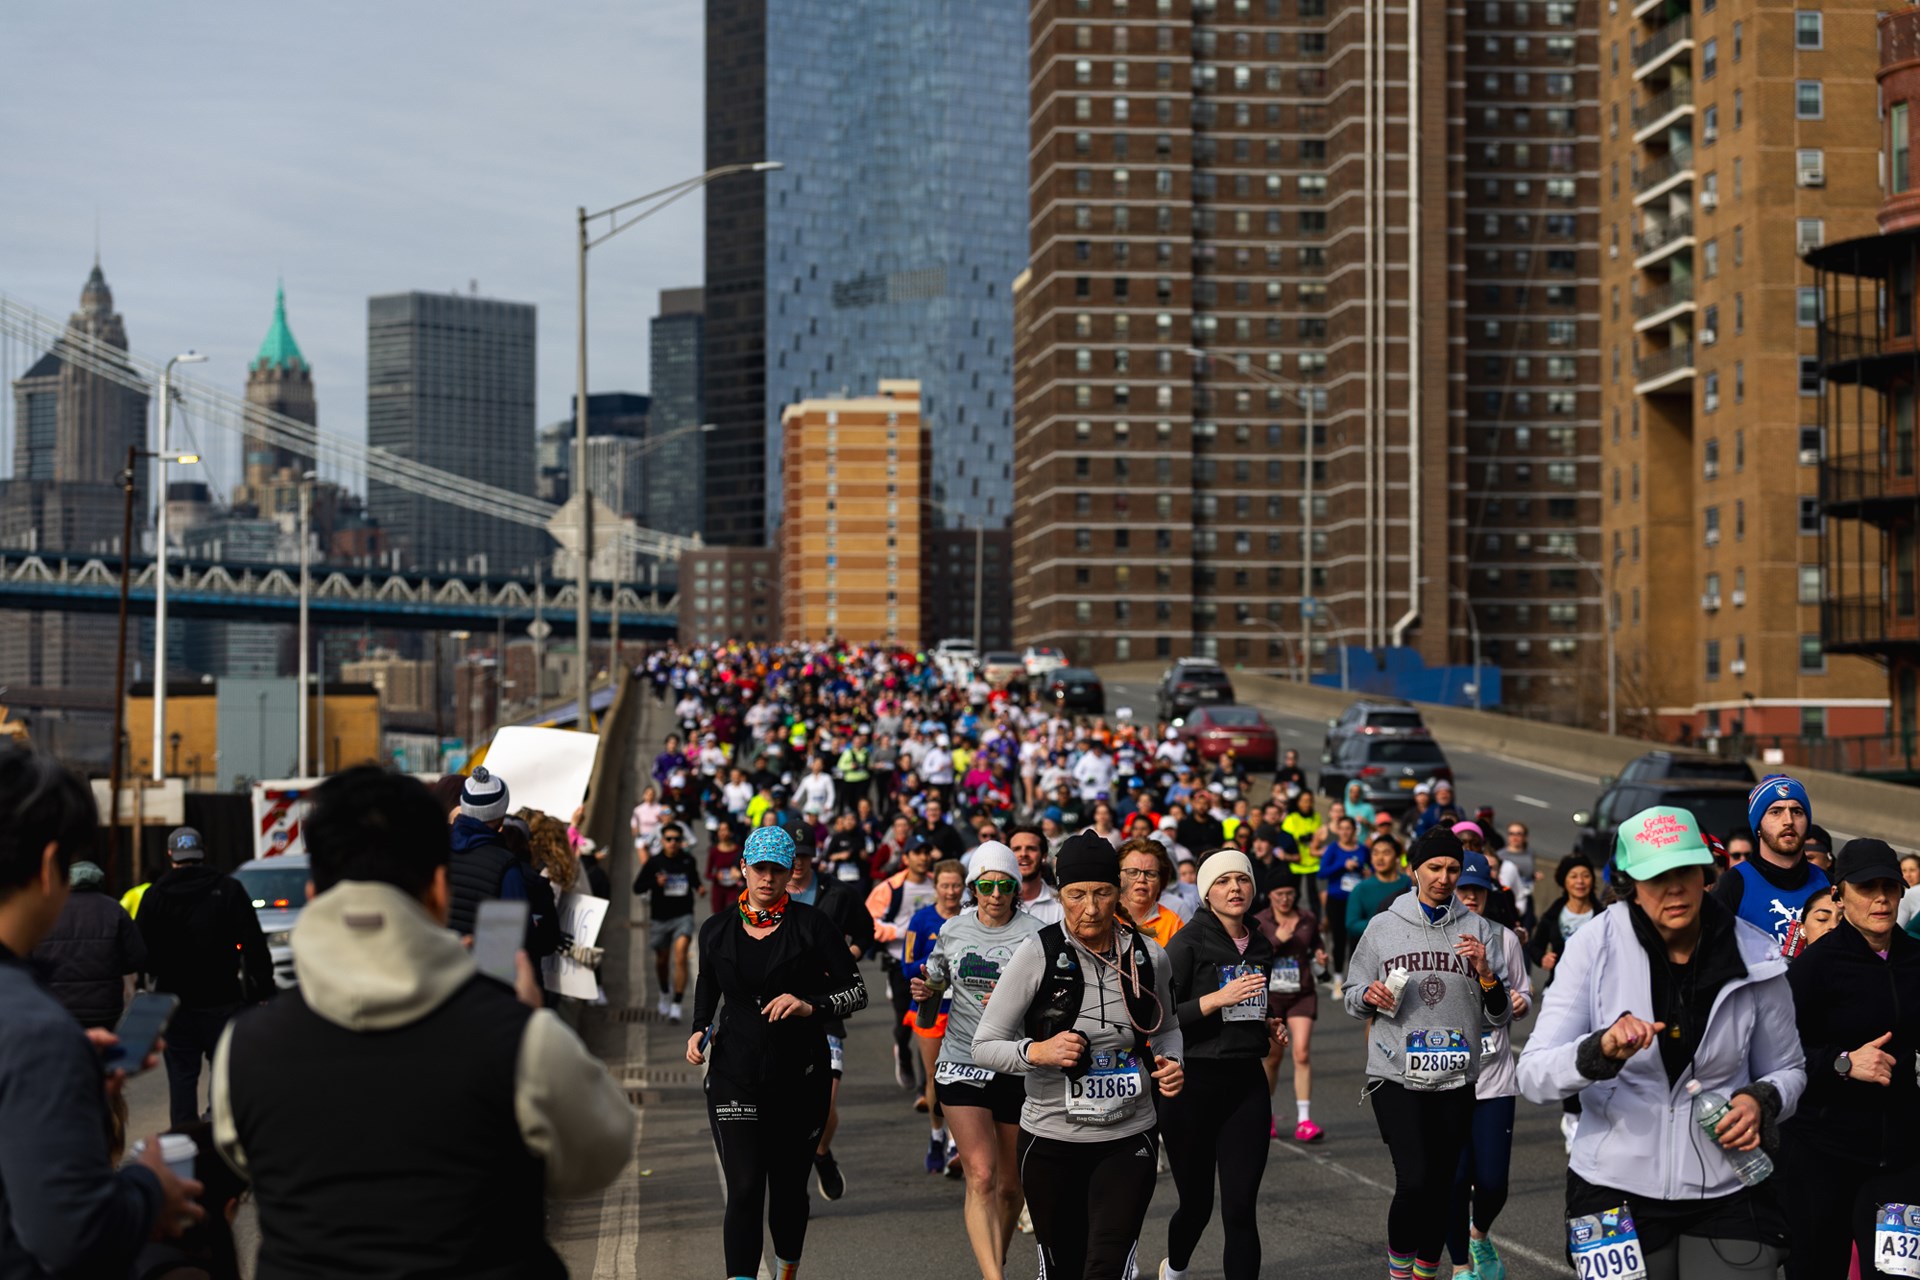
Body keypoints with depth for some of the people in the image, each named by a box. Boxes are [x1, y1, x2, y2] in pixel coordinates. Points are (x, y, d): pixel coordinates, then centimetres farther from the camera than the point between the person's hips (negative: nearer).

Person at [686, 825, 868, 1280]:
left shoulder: (811, 926, -3)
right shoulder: (716, 931, 6)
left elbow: (857, 993, -3)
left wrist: (810, 1006, -19)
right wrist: (699, 1030, 3)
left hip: (801, 1077, -1)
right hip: (735, 1076, 1)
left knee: (789, 1187, 10)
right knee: (744, 1190, -11)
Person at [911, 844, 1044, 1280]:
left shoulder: (1035, 935, -4)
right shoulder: (953, 931, 6)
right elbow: (936, 980, 23)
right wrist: (926, 990, 1)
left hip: (1019, 1068, -1)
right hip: (962, 1062, 1)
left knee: (1011, 1185, 11)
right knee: (981, 1178, -14)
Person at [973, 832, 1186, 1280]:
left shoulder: (1148, 956, -1)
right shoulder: (1038, 953, -10)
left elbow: (1166, 1029, 19)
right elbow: (984, 1046, -8)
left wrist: (1172, 1062, -3)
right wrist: (1037, 1052, -26)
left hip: (1128, 1141, 1)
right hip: (1051, 1141, -1)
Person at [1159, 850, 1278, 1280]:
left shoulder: (1260, 946, 10)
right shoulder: (1188, 942, -9)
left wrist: (1270, 1025, 7)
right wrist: (1216, 999, -24)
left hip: (1248, 1084, 4)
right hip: (1193, 1083, -4)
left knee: (1240, 1209, -4)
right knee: (1197, 1203, 10)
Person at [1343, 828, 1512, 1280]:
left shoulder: (1478, 931, 5)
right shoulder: (1383, 926, 4)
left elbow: (1500, 1016, 5)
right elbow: (1352, 995, 14)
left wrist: (1485, 973, -13)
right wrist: (1369, 997, -9)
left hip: (1455, 1078, 2)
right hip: (1396, 1075, -2)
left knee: (1441, 1187, 8)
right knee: (1414, 1180, -15)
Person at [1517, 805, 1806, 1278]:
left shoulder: (1754, 956, -3)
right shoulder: (1594, 946, -9)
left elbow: (1787, 1070, 12)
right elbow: (1534, 1076, -13)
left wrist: (1762, 1101, -11)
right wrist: (1601, 1050, -33)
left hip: (1728, 1192, 1)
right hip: (1616, 1189, -1)